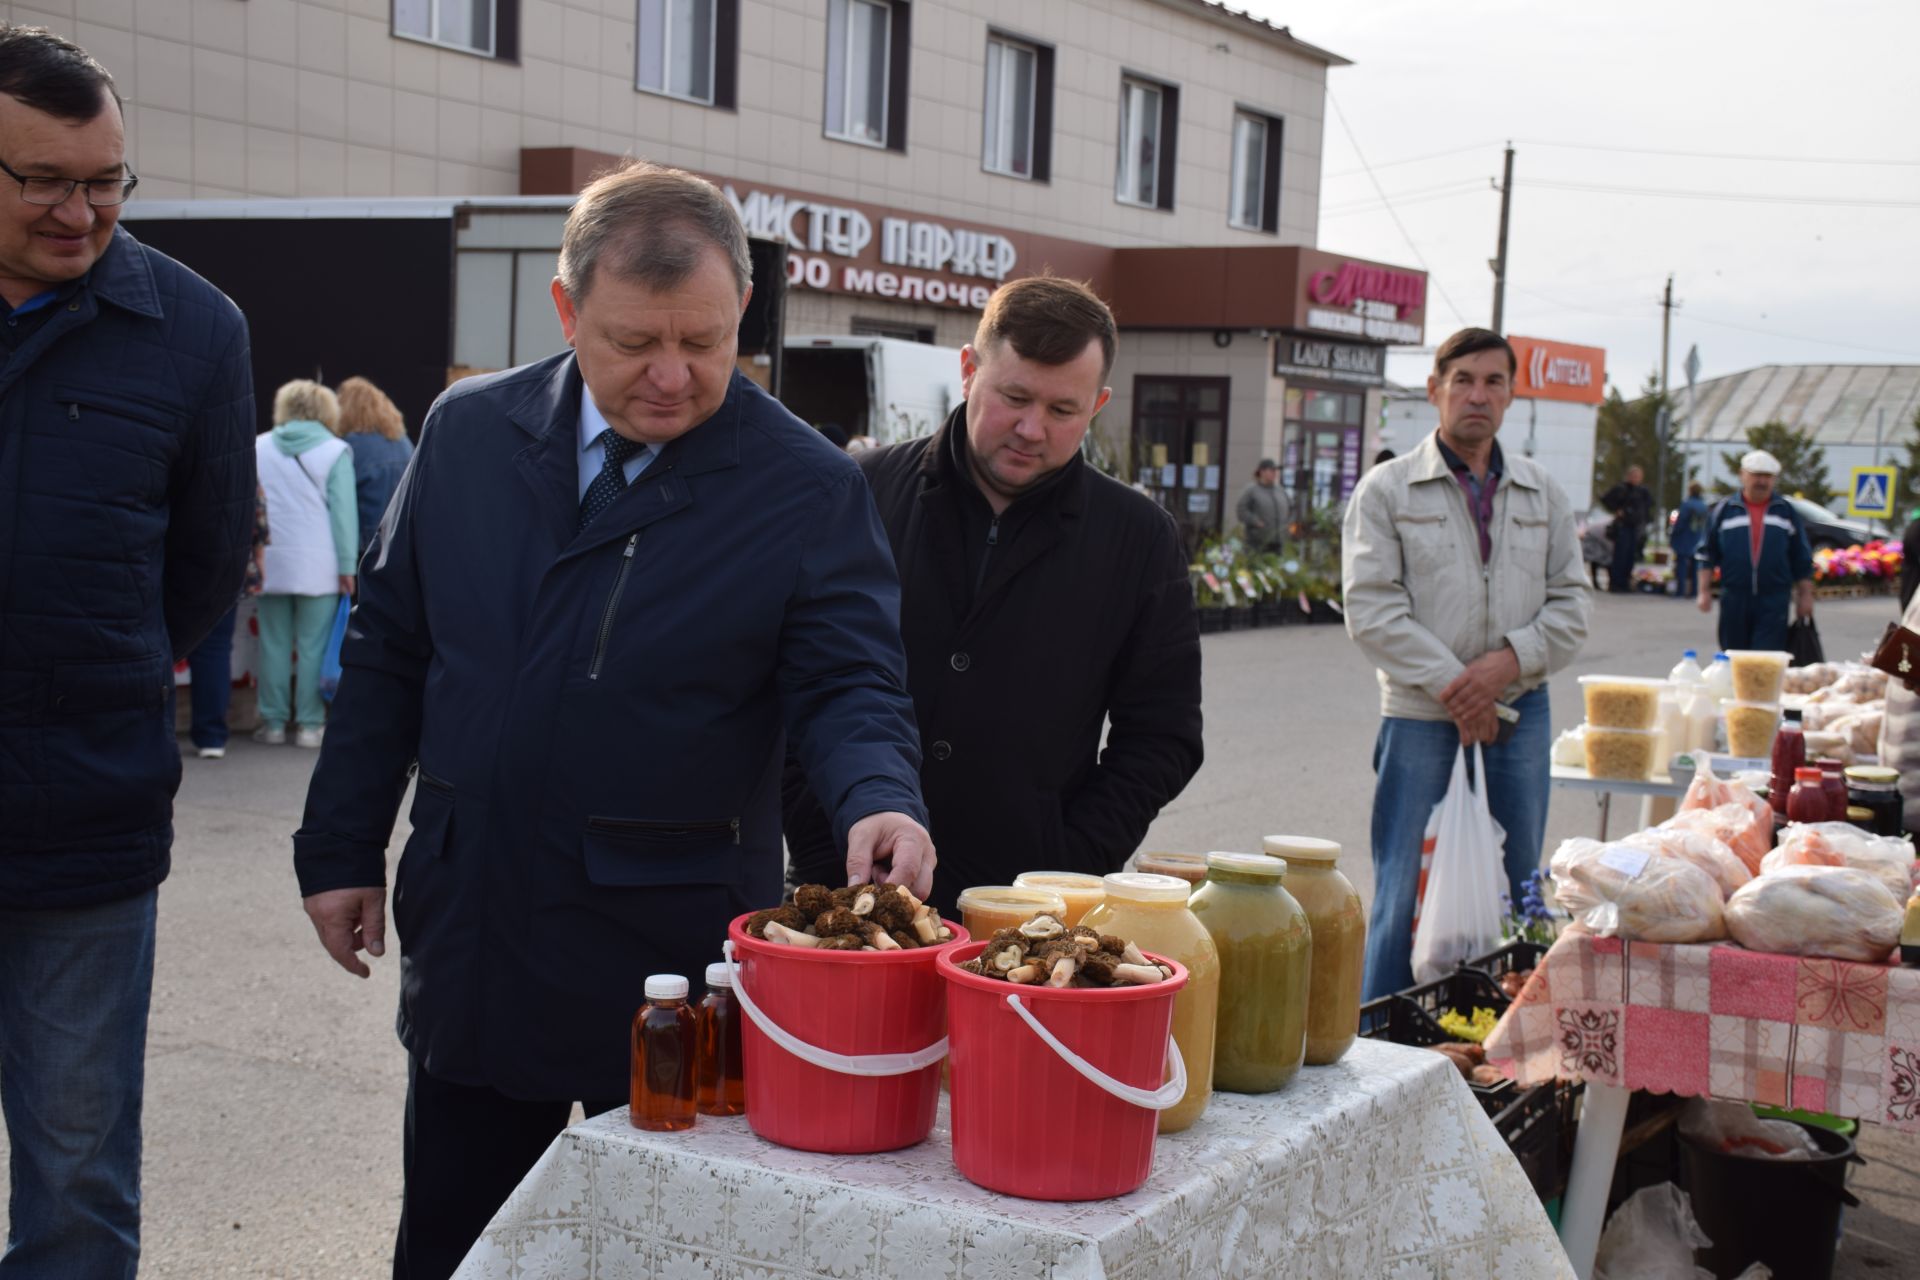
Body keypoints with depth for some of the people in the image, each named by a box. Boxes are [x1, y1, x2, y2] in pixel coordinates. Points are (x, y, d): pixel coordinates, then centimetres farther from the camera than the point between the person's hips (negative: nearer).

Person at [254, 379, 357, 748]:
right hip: (318, 567, -2)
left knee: (274, 645, 8)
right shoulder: (335, 451, -1)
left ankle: (273, 722, 11)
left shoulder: (259, 448, 8)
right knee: (313, 648, 1)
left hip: (269, 564, 3)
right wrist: (347, 566, -3)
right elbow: (344, 513, -4)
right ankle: (310, 724, 2)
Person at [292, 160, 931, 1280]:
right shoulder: (470, 431, 3)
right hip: (469, 926, 4)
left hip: (678, 952, -3)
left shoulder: (808, 488, -8)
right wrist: (342, 849, 8)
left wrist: (878, 798, -30)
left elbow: (849, 683, -9)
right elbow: (391, 651, 8)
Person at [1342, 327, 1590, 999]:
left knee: (1515, 891, 8)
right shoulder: (1387, 489, 1)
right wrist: (1450, 685, -14)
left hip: (1519, 713, 4)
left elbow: (1571, 604, 9)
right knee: (1403, 894, -3)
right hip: (1420, 717, -4)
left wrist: (1510, 661, -9)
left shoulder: (1542, 493, 12)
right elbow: (1372, 609, -7)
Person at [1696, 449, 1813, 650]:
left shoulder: (1786, 512, 8)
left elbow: (1802, 559, 11)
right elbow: (1708, 555, 7)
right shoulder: (1724, 511, 6)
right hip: (1734, 598, 1)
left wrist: (1805, 596, 7)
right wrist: (1705, 591, 1)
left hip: (1774, 601, -1)